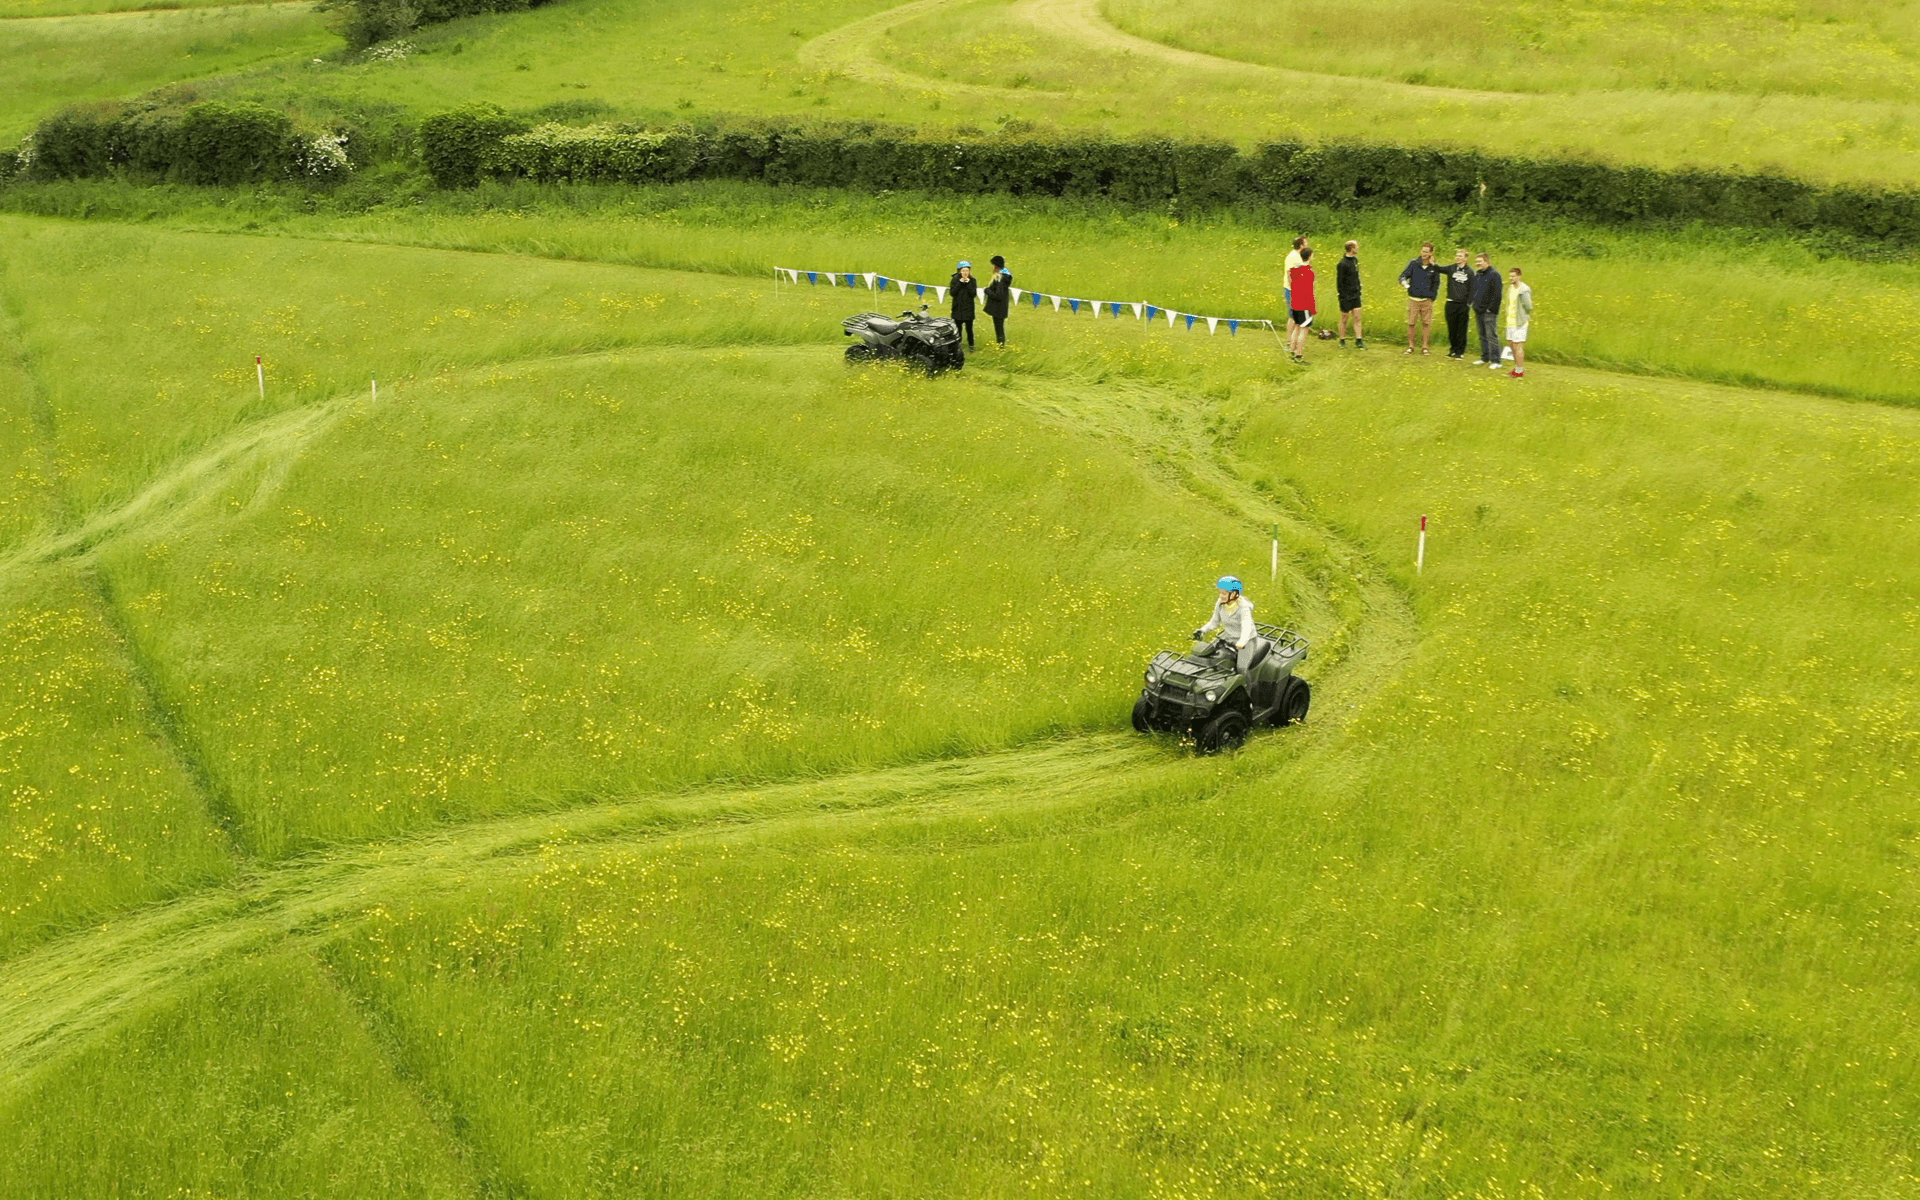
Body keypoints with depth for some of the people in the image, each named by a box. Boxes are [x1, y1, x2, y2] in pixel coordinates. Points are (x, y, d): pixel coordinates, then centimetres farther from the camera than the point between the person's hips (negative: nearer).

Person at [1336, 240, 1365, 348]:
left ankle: (1359, 341, 9)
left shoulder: (1355, 260, 8)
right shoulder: (1343, 264, -18)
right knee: (1344, 319, 5)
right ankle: (1342, 341, 17)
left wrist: (1359, 290, 17)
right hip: (1346, 296, -7)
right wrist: (1342, 297, -17)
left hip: (1355, 295, 7)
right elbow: (1339, 282, -16)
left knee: (1357, 318, 6)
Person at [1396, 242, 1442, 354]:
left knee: (1426, 324, 2)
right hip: (1414, 299, 0)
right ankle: (1410, 346, 10)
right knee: (1411, 323, -1)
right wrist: (1403, 281, -23)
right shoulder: (1414, 263, 0)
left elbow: (1436, 284, 10)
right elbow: (1404, 275, 1)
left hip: (1427, 300, 0)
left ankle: (1425, 346, 12)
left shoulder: (1434, 267, 2)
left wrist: (1432, 297, 2)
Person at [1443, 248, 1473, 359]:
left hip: (1463, 304, -2)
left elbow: (1471, 289, 2)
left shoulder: (1470, 271, 2)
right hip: (1451, 303, 2)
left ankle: (1460, 352, 9)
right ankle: (1453, 349, 20)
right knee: (1451, 329, 8)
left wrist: (1470, 303, -4)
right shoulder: (1451, 269, 5)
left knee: (1462, 330, 2)